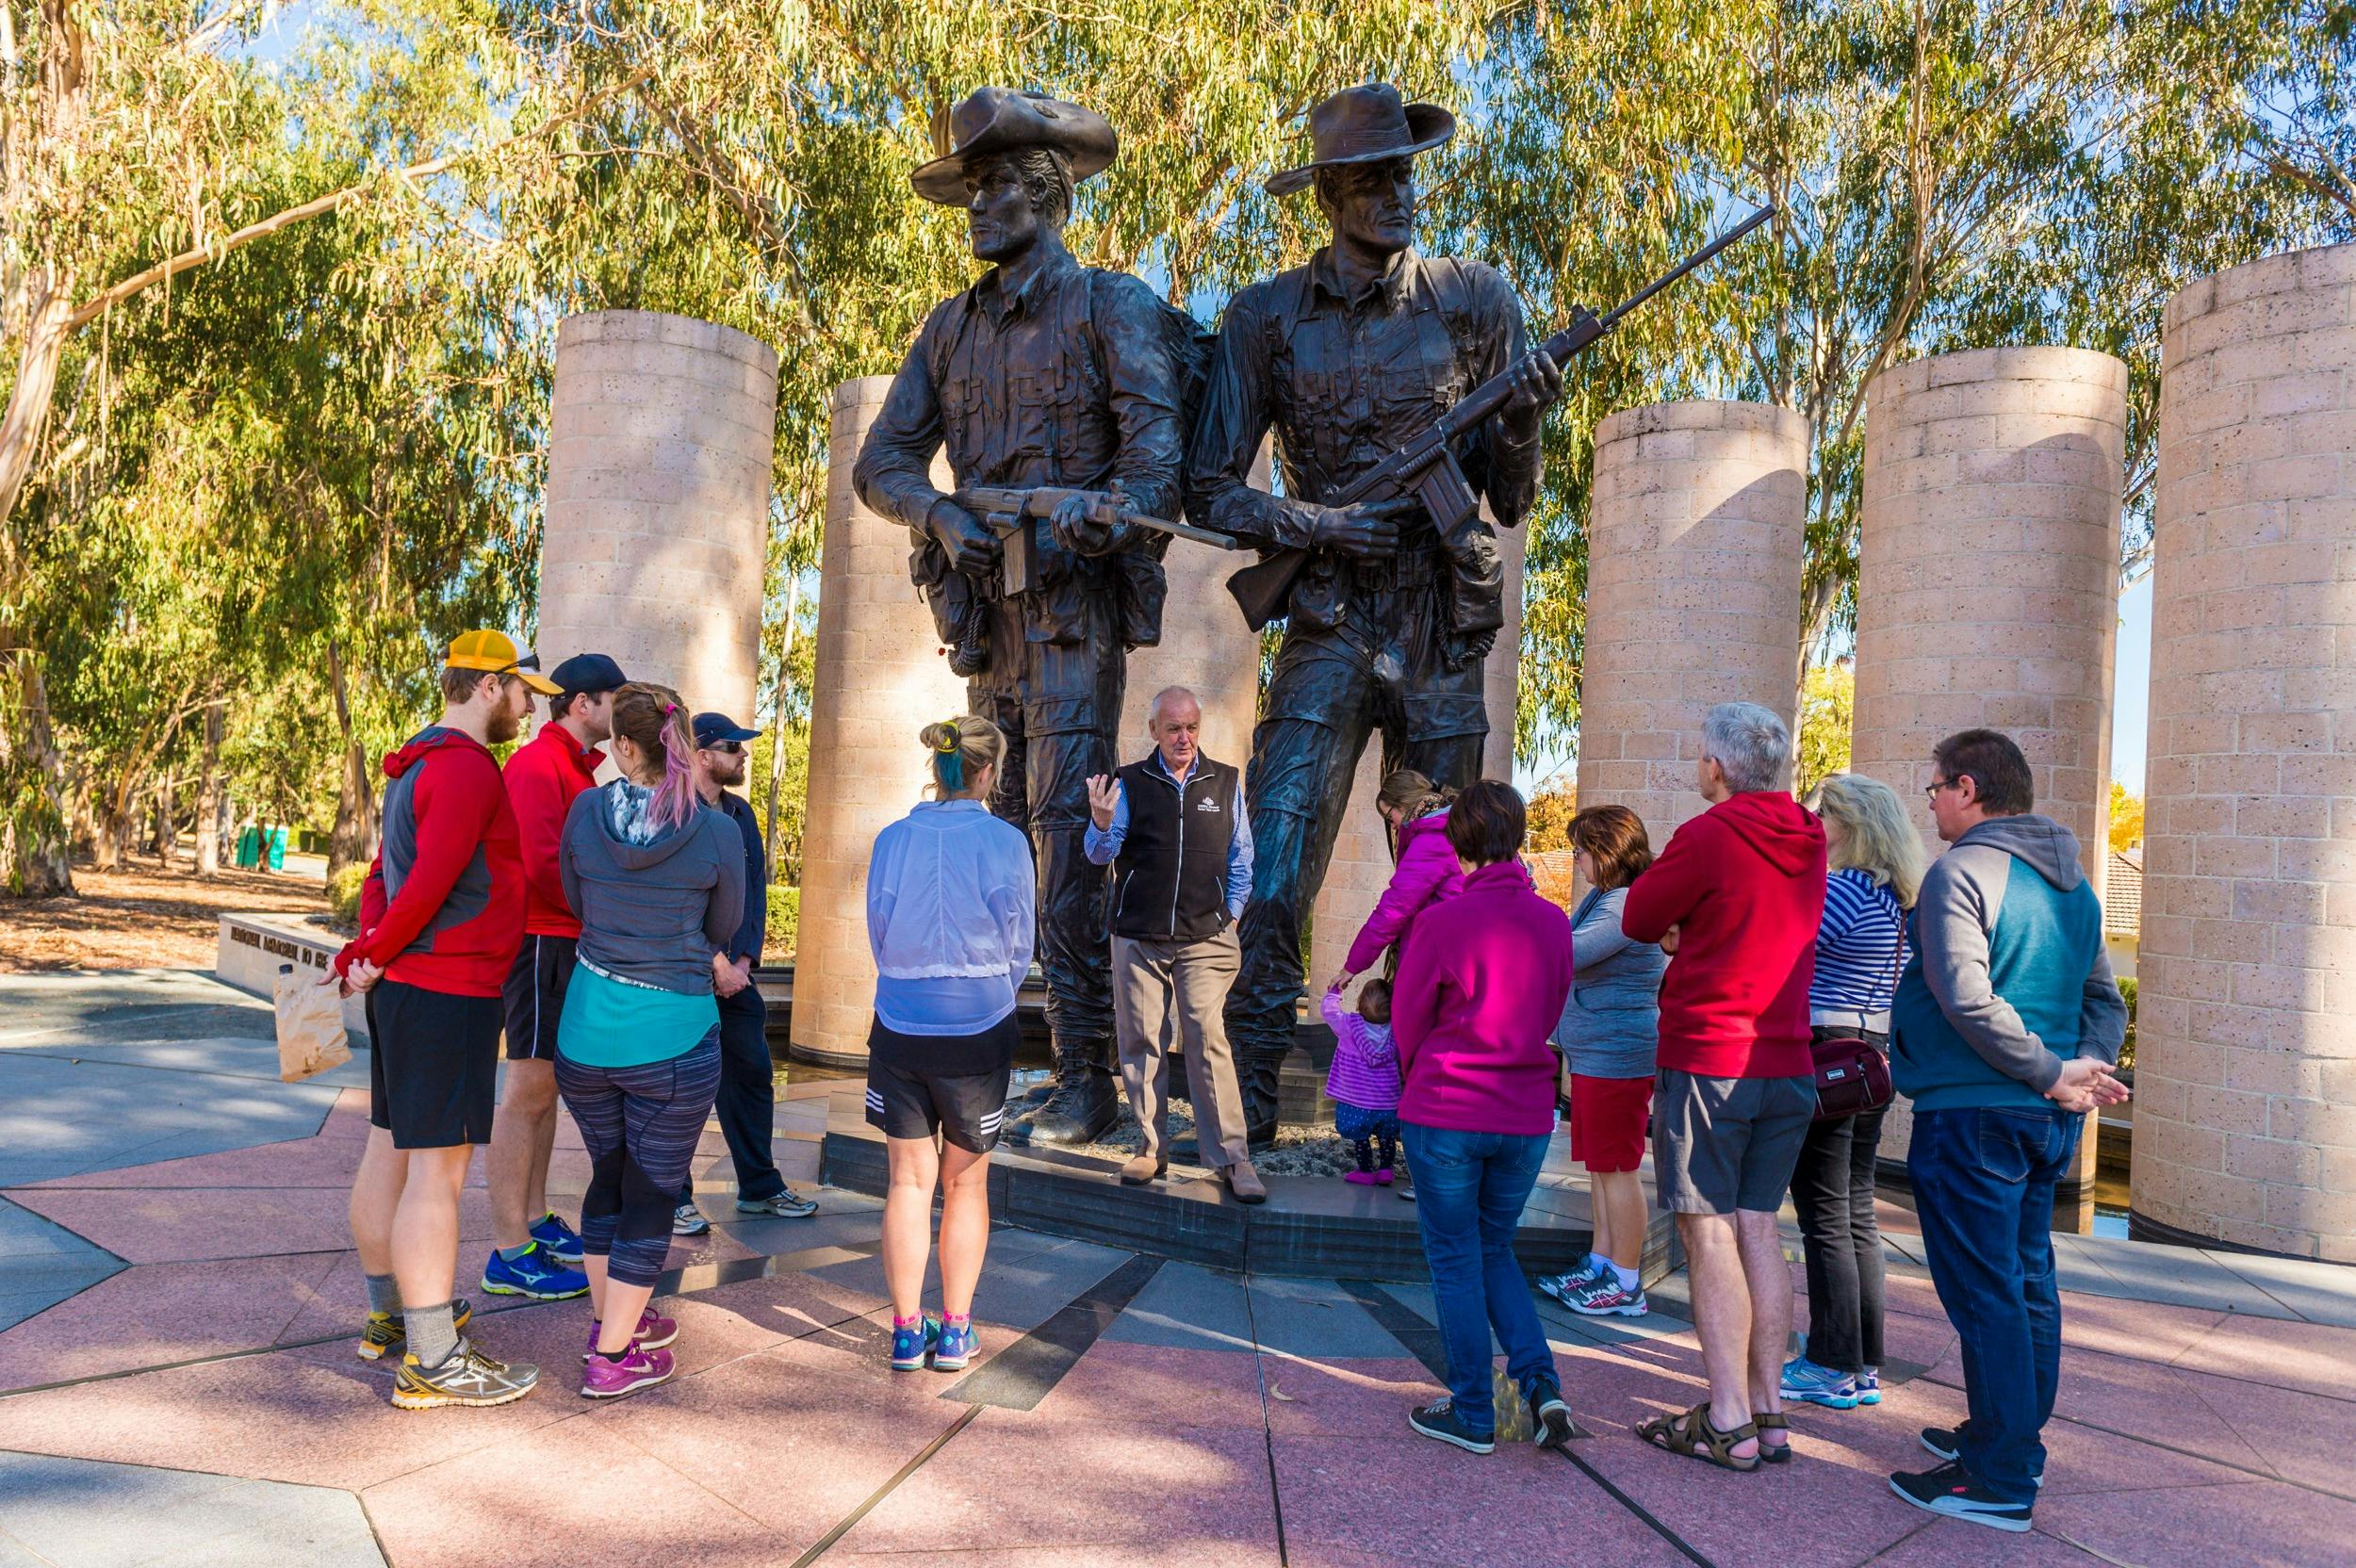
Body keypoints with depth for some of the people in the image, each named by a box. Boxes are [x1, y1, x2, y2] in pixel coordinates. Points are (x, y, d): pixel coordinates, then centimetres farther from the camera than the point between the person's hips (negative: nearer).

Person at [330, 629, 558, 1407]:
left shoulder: (418, 766, 17)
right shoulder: (467, 768, -17)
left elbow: (383, 873, 17)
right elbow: (430, 882, -23)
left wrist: (367, 950, 4)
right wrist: (373, 956, -10)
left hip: (403, 987, 10)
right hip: (448, 993, -10)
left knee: (390, 1153, 17)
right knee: (437, 1168, -7)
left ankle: (389, 1314, 31)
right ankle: (431, 1362, -3)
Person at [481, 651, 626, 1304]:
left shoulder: (576, 766, 16)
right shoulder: (537, 762, -13)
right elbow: (542, 862, -22)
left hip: (568, 943, 10)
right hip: (544, 941, -10)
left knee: (546, 1086, 16)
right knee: (528, 1090, -6)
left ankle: (534, 1221, 27)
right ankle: (508, 1255, 0)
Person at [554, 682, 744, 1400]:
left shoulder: (586, 812, -6)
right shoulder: (717, 834, -12)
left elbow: (577, 902, 9)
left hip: (587, 1030, 4)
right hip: (673, 1035, -3)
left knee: (608, 1174, 22)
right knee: (651, 1192, 10)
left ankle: (610, 1319, 37)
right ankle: (612, 1356, 17)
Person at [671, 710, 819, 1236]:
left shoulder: (741, 813, 12)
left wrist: (745, 958, 0)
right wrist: (717, 965, -14)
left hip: (735, 971, 7)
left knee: (753, 1074, 11)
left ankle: (759, 1186, 22)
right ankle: (674, 1198, 11)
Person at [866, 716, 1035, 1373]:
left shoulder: (892, 840, -4)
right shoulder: (1005, 842, -10)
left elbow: (879, 934, 6)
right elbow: (1019, 945, -2)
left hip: (899, 1027, 2)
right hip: (978, 1029, -2)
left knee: (909, 1182, 11)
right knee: (966, 1182, 13)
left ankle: (907, 1333, 17)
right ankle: (955, 1332, 19)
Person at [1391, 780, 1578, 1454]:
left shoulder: (1445, 923, -15)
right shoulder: (1553, 922, -2)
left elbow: (1406, 1022, -4)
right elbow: (1550, 1015, 10)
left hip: (1445, 1114, -4)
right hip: (1527, 1115, 4)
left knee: (1456, 1260, 9)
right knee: (1495, 1250, 21)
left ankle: (1473, 1415, 16)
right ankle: (1540, 1382, 7)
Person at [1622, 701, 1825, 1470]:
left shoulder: (1707, 837, -14)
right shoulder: (1806, 844, 8)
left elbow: (1638, 921, -3)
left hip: (1707, 1059, -7)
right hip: (1787, 1064, 7)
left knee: (1710, 1234, -1)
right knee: (1759, 1230, 12)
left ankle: (1727, 1421, 2)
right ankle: (1769, 1413, 16)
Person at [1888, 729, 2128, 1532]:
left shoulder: (1961, 872, -14)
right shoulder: (2072, 885, 14)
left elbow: (1965, 997, -24)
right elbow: (2105, 999, 15)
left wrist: (2052, 1072, -18)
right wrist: (2087, 1067, 0)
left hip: (1972, 1112, -9)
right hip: (2048, 1123, 9)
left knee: (1984, 1294, -3)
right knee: (2027, 1282, 18)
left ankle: (1999, 1482, 3)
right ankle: (2013, 1441, 31)